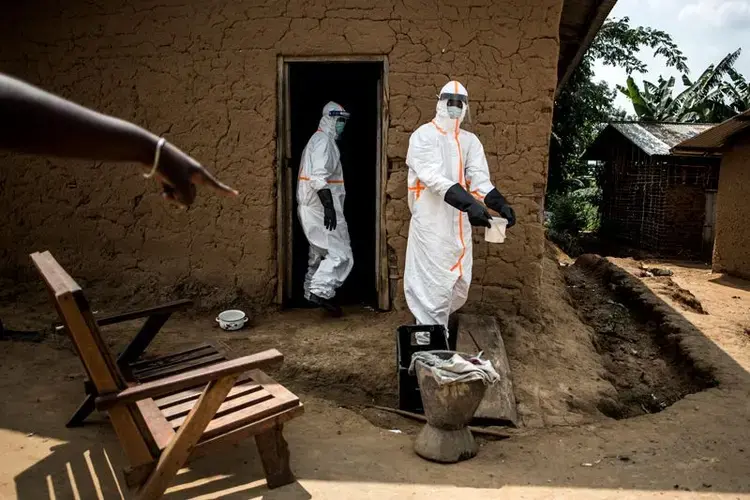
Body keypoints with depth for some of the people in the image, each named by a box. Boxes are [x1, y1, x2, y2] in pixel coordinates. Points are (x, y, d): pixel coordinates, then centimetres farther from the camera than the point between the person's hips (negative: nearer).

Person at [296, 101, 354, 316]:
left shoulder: (318, 140, 21)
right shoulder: (323, 141, -11)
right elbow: (319, 177, -24)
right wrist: (328, 206, -28)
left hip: (314, 208, 11)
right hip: (320, 207, -11)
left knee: (320, 252, 18)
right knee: (340, 254, -11)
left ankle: (312, 291, 25)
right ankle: (321, 291, -14)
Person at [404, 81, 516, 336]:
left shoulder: (470, 141, 12)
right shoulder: (424, 136, -8)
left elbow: (479, 178, 0)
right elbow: (434, 177, -22)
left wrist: (499, 203, -20)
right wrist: (469, 203, -35)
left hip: (459, 223, 7)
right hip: (431, 222, -7)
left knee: (459, 284, 13)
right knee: (435, 284, -6)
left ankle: (435, 325, 32)